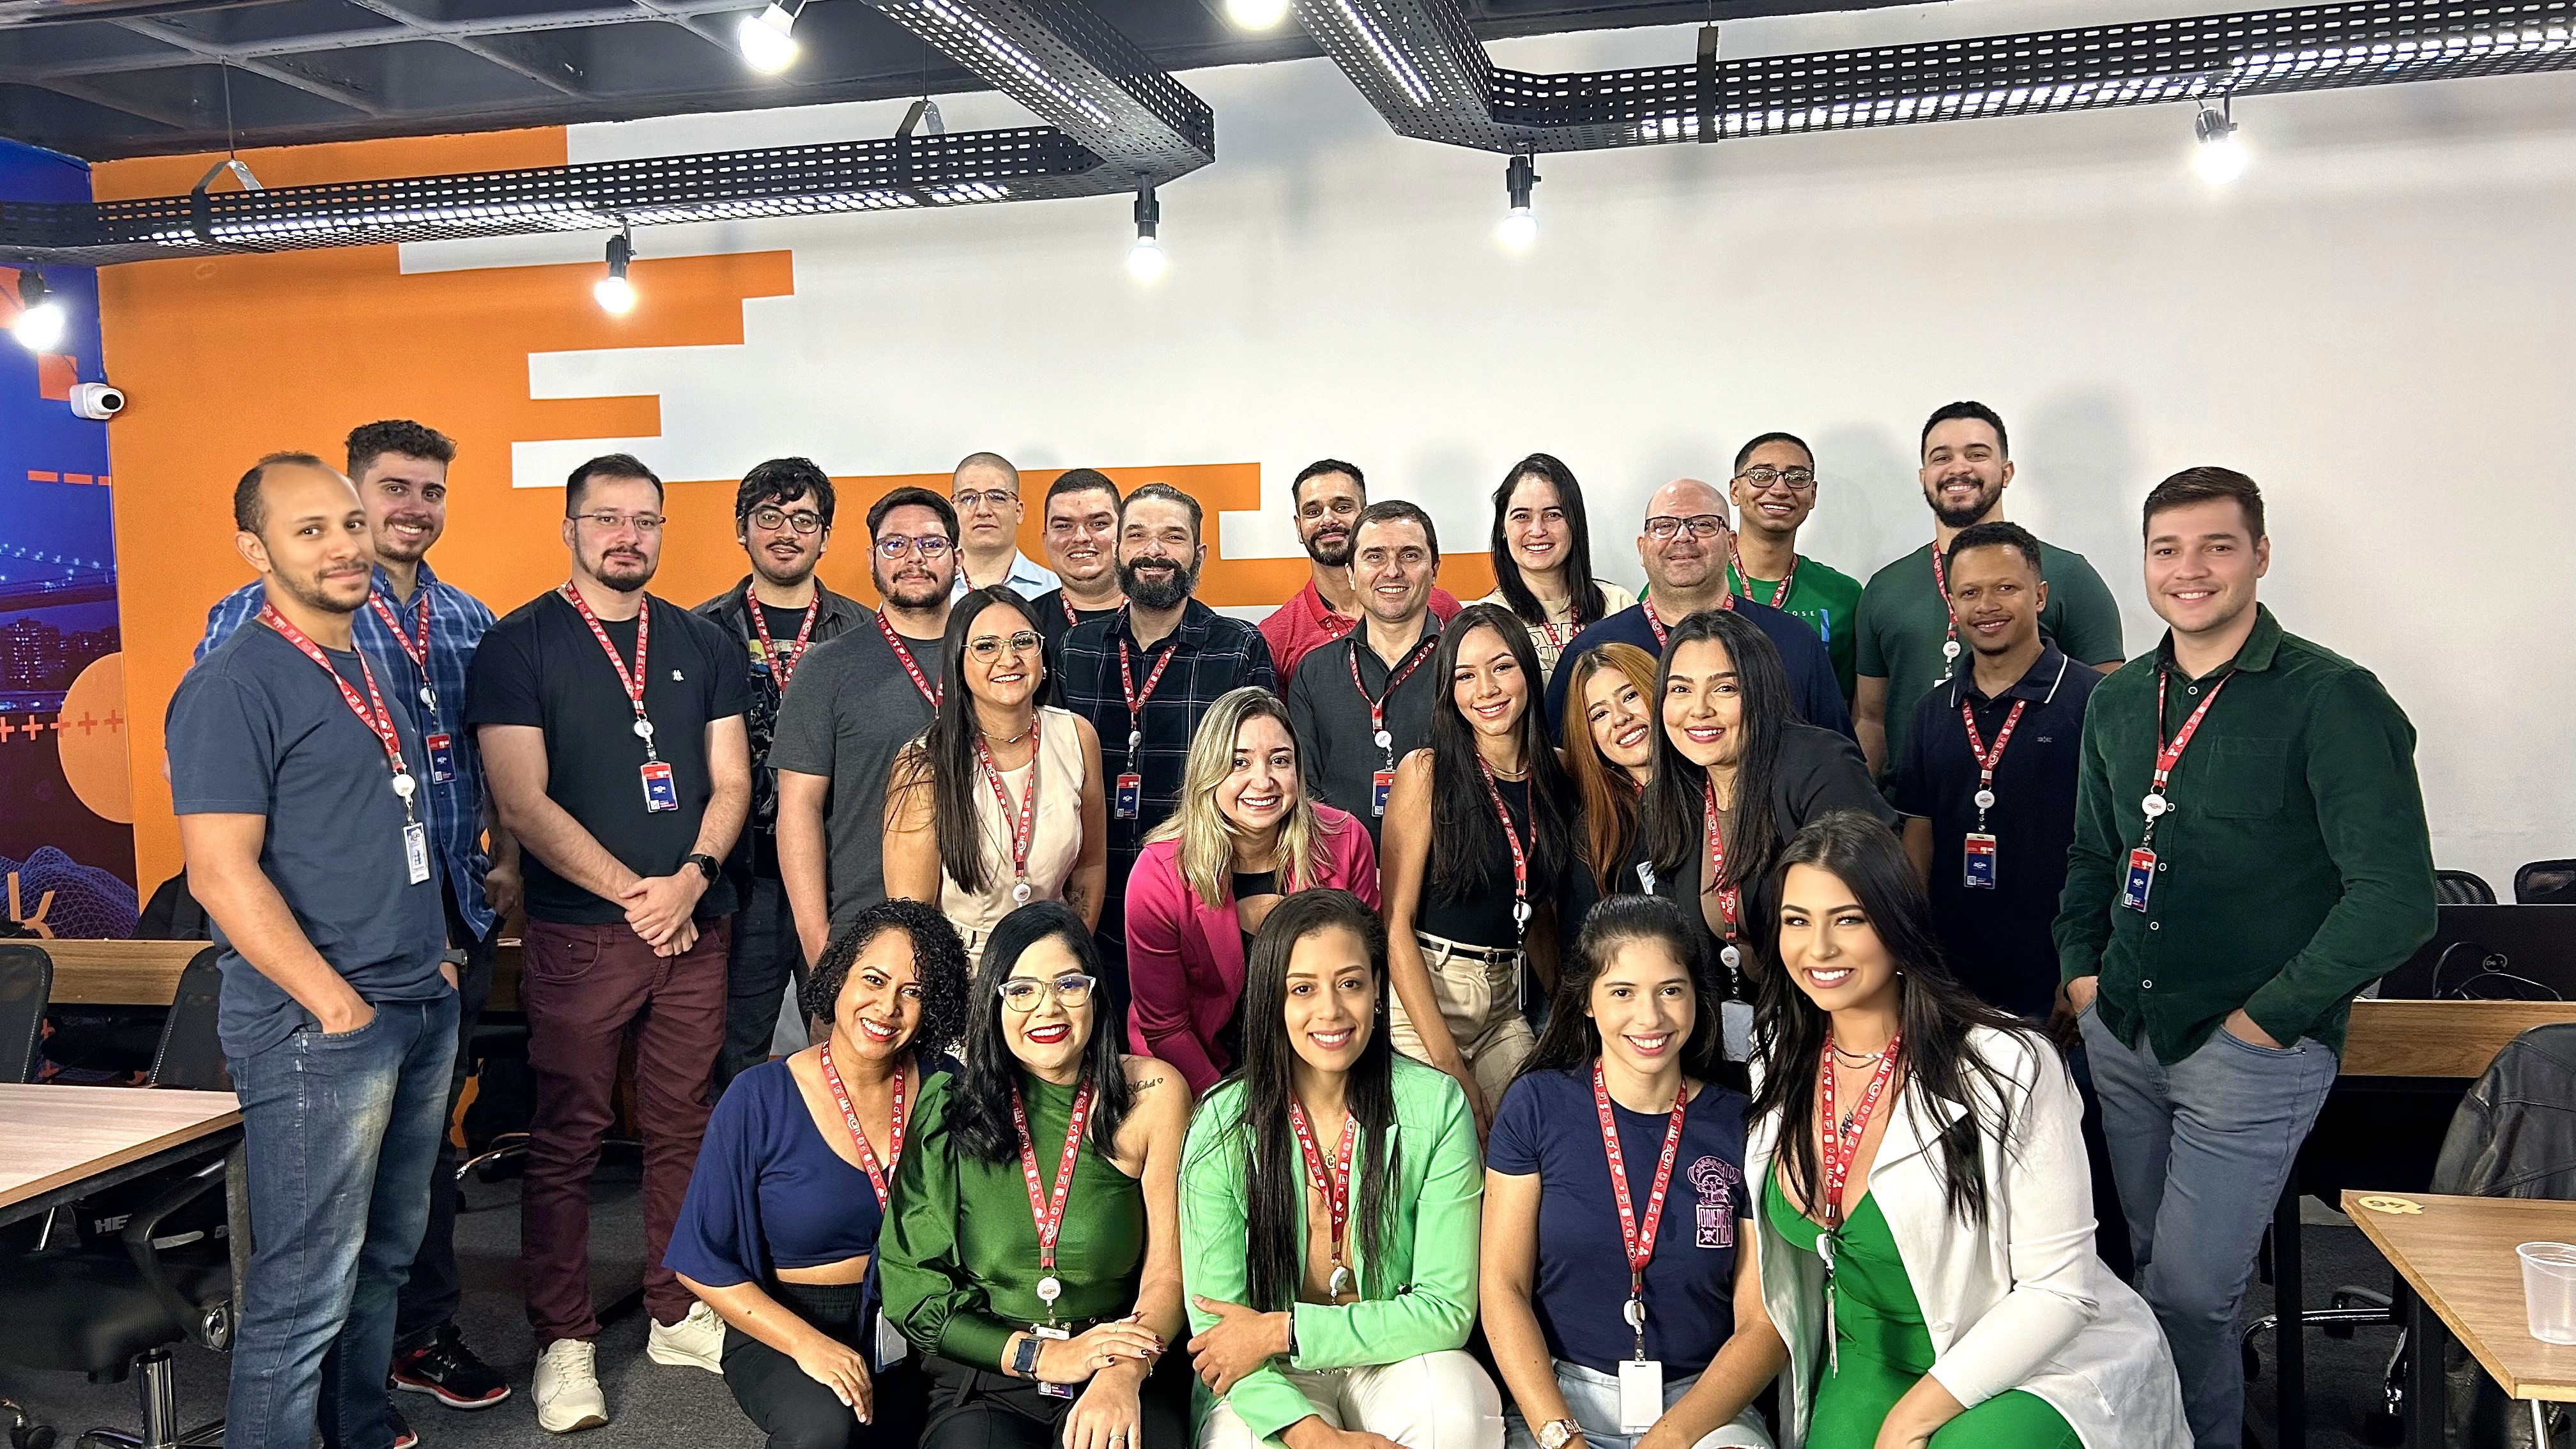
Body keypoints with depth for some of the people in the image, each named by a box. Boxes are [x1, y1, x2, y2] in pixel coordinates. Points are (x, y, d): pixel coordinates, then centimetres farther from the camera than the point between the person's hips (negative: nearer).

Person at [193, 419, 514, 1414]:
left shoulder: (470, 620, 12)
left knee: (430, 1130, 16)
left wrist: (507, 860, 10)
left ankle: (424, 1332, 30)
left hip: (455, 920, 6)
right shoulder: (268, 613, -6)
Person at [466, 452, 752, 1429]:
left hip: (695, 926, 4)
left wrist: (690, 880, -9)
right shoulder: (518, 645, -1)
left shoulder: (704, 645, 11)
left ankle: (679, 1314, 24)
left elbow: (730, 781, 9)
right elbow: (522, 803, -8)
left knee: (681, 1126, 10)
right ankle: (564, 1342, 15)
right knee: (567, 1139, 3)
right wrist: (633, 893, -12)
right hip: (578, 934, -3)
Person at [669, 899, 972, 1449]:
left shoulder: (945, 1089, -2)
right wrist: (806, 1342, -19)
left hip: (912, 1330, 3)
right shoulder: (760, 1099, -10)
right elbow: (703, 1263, -7)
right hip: (781, 1329, -3)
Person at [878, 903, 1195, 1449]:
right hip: (986, 1376, 1)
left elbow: (1168, 1272, -2)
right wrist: (1039, 1355, -9)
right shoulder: (948, 1111, 2)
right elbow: (911, 1286, 3)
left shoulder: (1151, 1093, 0)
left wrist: (1124, 1376, -21)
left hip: (1129, 1371, -1)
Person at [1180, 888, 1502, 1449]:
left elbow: (1448, 1308, -10)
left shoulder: (1437, 1107, -11)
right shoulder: (1223, 1124, -11)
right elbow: (1213, 1320, -11)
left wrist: (1282, 1331, -17)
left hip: (1396, 1360, 0)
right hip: (1272, 1382, 0)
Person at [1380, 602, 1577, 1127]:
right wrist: (1446, 1058, -17)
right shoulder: (1425, 771, -8)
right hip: (1420, 995, -5)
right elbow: (1397, 921, -12)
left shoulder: (1556, 772, 6)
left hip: (1505, 1000, 5)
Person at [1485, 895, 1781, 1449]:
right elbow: (1503, 1285, -1)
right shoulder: (1537, 1105, 0)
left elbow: (1764, 1324, 0)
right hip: (1557, 1398, 0)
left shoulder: (1743, 1126, 1)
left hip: (1703, 1404, 0)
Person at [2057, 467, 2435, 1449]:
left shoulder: (2331, 699, -12)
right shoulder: (2118, 702, 8)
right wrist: (2081, 970, 8)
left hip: (2254, 1048, -5)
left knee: (2191, 1290, -2)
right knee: (2147, 1269, 14)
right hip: (2122, 1035, 5)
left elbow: (2396, 896, -17)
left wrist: (2267, 1017, -14)